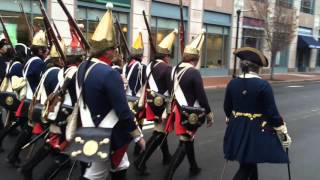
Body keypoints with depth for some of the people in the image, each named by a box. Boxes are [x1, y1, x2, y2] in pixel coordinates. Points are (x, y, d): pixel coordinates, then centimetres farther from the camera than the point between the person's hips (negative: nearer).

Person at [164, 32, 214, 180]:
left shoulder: (175, 70, 4)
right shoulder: (194, 73, -19)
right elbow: (201, 96, -18)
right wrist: (209, 114, -7)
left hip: (178, 110, 8)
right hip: (189, 114, -8)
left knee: (189, 139, 23)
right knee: (184, 143, -1)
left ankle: (194, 168, 40)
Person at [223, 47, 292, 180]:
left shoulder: (232, 83, -2)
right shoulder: (263, 85, -16)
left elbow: (227, 108, 8)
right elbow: (272, 113, -14)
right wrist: (284, 134, -3)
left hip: (237, 129, 6)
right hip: (257, 130, -5)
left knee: (249, 162, 24)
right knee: (246, 167, 4)